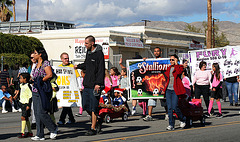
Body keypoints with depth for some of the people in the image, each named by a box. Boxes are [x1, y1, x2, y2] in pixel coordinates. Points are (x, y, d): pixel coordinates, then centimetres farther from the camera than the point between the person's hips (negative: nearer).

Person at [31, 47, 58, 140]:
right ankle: (40, 135, 8)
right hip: (35, 91, 9)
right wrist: (33, 81, 9)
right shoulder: (37, 65, 19)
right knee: (37, 113, 5)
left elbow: (50, 74, -19)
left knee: (42, 113, -13)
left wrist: (40, 81, -14)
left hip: (43, 91, -9)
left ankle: (53, 129, 5)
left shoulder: (45, 63, -7)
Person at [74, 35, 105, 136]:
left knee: (93, 107, -4)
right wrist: (78, 66, 20)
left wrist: (98, 83, -22)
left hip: (95, 85, -8)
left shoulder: (99, 54, -12)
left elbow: (101, 70, -17)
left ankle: (93, 128, 2)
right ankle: (97, 121, 25)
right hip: (87, 84, 8)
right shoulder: (88, 52, 13)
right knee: (86, 106, 8)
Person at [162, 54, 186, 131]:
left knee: (174, 107, -13)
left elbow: (178, 72, -23)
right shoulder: (169, 68, 16)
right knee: (169, 108, 0)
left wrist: (176, 64, -14)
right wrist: (164, 89, 17)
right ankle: (171, 125, 3)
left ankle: (183, 119, 13)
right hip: (168, 90, 6)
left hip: (175, 90, -6)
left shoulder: (179, 67, -1)